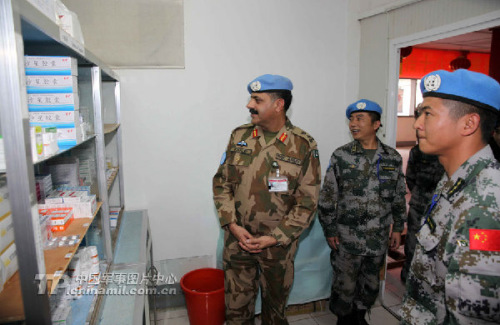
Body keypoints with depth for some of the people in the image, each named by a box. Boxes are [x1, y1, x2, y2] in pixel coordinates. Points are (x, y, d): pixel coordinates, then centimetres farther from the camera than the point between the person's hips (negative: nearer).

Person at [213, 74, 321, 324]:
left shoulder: (303, 146, -10)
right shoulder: (239, 137, -1)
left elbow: (307, 202, -9)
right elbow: (221, 183, 3)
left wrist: (273, 238, -14)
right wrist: (233, 225, -9)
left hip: (279, 245, -2)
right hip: (237, 239, 2)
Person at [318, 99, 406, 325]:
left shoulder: (393, 158, 1)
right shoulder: (341, 156, -7)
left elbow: (399, 197, 10)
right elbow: (327, 197, -5)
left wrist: (397, 228, 9)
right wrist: (330, 231, -6)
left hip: (379, 238, 3)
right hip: (346, 238, -2)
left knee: (370, 284, 18)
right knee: (344, 286, 6)